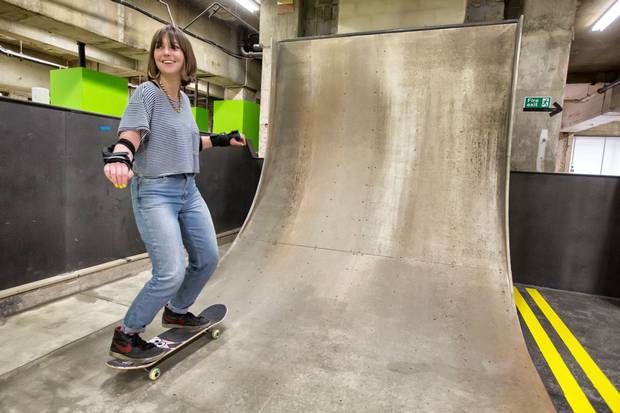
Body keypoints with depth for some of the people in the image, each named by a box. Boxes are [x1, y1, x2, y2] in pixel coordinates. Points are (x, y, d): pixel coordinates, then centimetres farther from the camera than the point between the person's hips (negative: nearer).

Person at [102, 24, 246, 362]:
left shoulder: (184, 99, 13)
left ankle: (176, 312, 36)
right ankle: (125, 337, 10)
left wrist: (222, 140, 29)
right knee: (172, 274, -14)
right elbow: (130, 136, -20)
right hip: (154, 192, -8)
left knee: (208, 259, 12)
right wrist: (119, 157, -40)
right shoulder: (146, 93, -7)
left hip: (188, 191, 8)